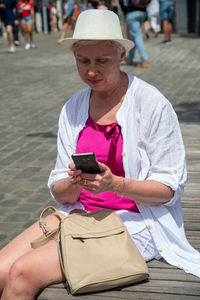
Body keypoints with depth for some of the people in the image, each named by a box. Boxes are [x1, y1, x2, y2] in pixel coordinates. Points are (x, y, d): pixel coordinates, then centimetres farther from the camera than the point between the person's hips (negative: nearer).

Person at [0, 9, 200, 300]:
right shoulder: (72, 109, 7)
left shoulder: (151, 104, -9)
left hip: (134, 221, -5)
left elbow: (170, 188, -10)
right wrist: (75, 183, -18)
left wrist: (115, 183, -26)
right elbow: (60, 193, 6)